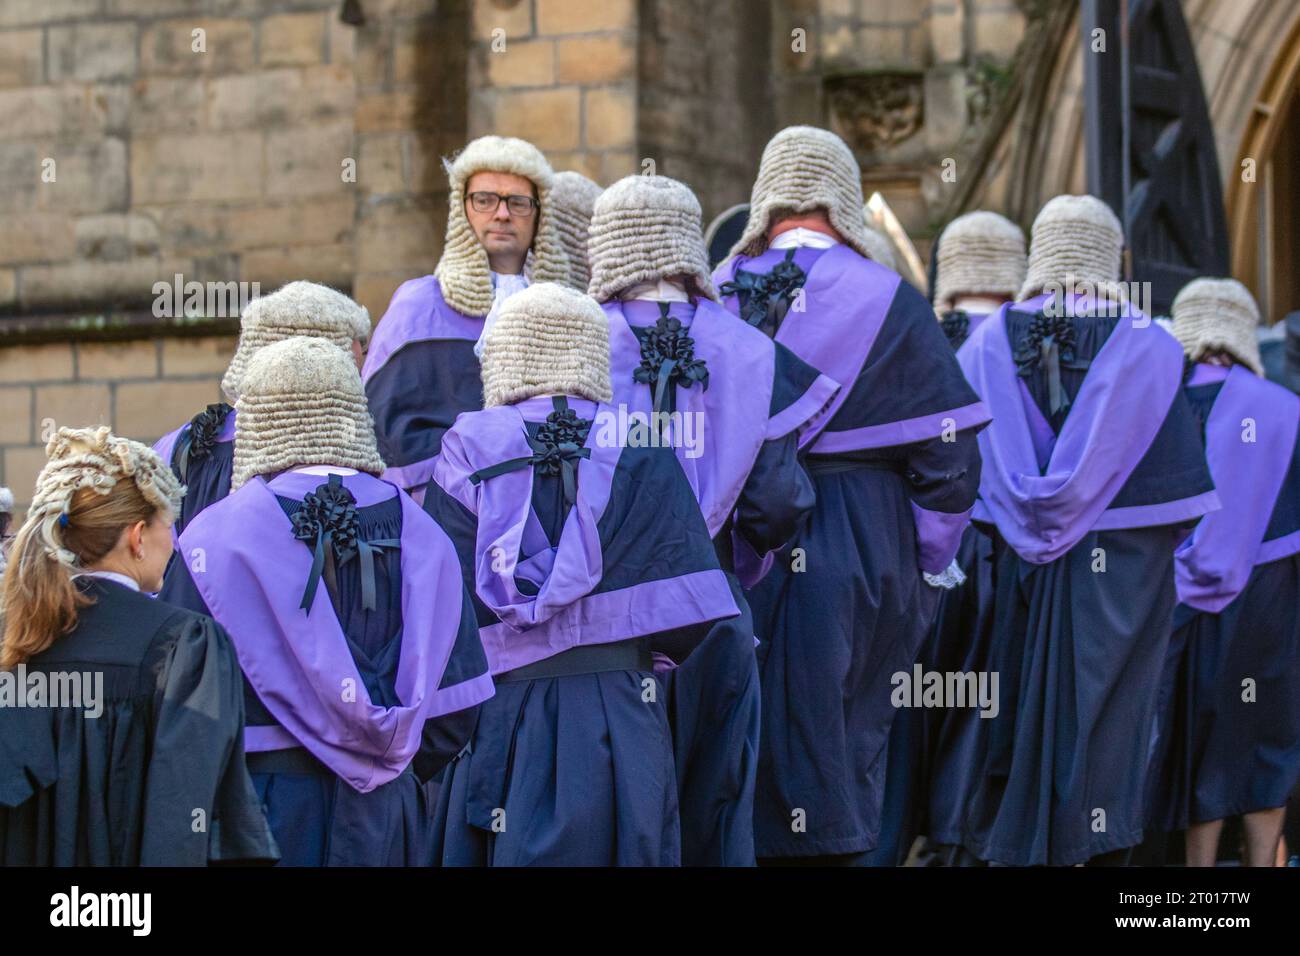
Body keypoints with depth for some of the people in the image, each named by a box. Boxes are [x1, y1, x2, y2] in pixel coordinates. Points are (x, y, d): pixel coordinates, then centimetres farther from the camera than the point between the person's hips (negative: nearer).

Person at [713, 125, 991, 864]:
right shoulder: (889, 303, -7)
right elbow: (947, 448, -7)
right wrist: (932, 563, 4)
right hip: (859, 549, -2)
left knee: (745, 741, 10)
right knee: (841, 743, 5)